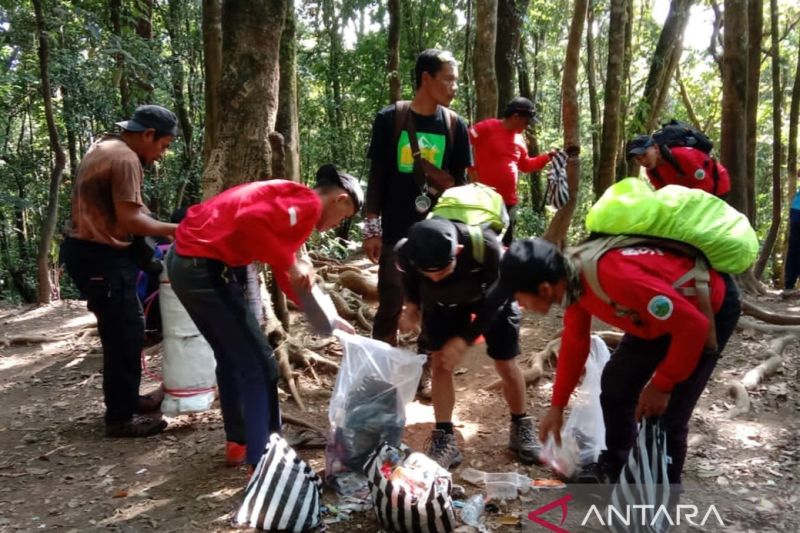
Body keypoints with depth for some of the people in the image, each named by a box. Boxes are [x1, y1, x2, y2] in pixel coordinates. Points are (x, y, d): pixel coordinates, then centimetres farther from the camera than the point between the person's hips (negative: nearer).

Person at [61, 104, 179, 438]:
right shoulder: (125, 159, -17)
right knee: (124, 335, -3)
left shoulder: (105, 147, 16)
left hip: (90, 250, 11)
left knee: (124, 331, 18)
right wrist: (171, 229, -12)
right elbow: (129, 219, -24)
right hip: (100, 257, -11)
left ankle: (126, 399, 30)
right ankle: (121, 417, 7)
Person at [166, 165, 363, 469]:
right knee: (259, 366, -1)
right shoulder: (308, 204, -9)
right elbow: (249, 222, -28)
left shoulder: (294, 200, 20)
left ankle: (238, 441, 36)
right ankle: (263, 462, 5)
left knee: (231, 356, 23)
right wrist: (291, 264, -17)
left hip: (188, 259, 11)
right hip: (206, 267, -11)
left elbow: (288, 277, 24)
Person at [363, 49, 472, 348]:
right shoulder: (389, 119, -1)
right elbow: (377, 176, 1)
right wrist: (372, 227, -3)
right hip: (395, 232, -2)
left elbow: (460, 182, 8)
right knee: (390, 307, 6)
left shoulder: (455, 126, 4)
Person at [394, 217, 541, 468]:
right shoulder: (405, 251, -34)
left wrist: (465, 338, -31)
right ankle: (445, 440, 6)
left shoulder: (485, 246, -43)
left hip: (490, 296, -2)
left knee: (506, 365, 3)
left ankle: (521, 428, 26)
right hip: (443, 299, 2)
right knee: (439, 363, -6)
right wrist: (412, 304, -22)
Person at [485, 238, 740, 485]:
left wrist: (661, 384, -22)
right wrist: (556, 408, 9)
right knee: (616, 383, 13)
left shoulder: (615, 277, -41)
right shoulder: (573, 279, -13)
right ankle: (614, 468, 35)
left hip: (711, 309, -8)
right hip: (667, 311, 8)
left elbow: (693, 325, -34)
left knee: (668, 414, -8)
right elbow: (574, 343, 2)